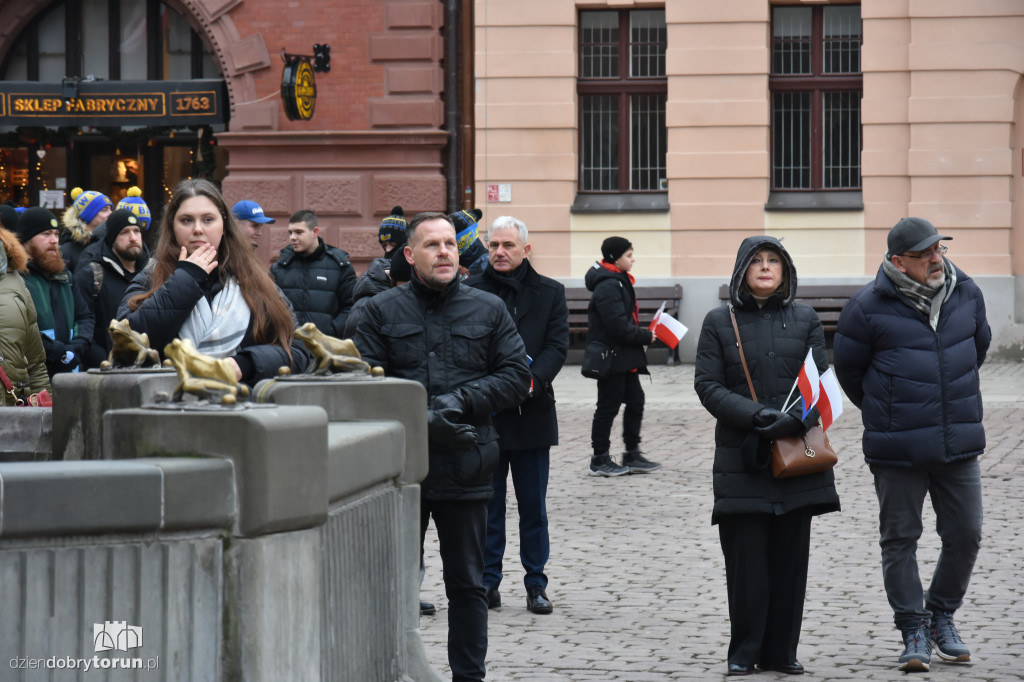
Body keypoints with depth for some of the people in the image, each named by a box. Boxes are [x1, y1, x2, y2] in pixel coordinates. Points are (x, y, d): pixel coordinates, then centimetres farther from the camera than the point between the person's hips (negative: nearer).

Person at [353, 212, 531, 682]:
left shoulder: (488, 310, 7)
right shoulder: (383, 311, 4)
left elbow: (516, 376, 3)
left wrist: (462, 400, -12)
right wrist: (419, 422, -15)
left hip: (464, 467, 1)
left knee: (467, 583, 8)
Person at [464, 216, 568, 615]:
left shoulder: (549, 293, 7)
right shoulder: (470, 292, 2)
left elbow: (557, 345, -2)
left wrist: (533, 380, -19)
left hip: (532, 413, 1)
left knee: (533, 505, 7)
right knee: (487, 503, 6)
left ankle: (536, 584, 15)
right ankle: (488, 582, 14)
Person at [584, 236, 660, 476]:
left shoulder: (620, 282, 14)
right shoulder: (608, 287, -19)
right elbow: (619, 326, -24)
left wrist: (643, 334, 8)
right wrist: (646, 336, -13)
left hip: (625, 358, 10)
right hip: (611, 356, -10)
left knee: (635, 401, 11)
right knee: (608, 407, -2)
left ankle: (632, 455, 18)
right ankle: (600, 460, 7)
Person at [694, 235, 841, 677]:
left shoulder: (805, 320, 10)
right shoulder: (719, 322, 5)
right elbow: (707, 385, -2)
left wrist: (797, 418, -17)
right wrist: (756, 416, -16)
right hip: (740, 455, -2)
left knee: (790, 557, 4)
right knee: (746, 559, -4)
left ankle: (781, 651, 12)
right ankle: (744, 652, 6)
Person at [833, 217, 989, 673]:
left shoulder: (966, 294, 4)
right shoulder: (868, 307, -9)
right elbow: (848, 370, 4)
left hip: (959, 445, 4)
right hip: (898, 449, -3)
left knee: (965, 534, 6)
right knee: (899, 539, 3)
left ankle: (942, 617, 26)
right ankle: (913, 628, 13)